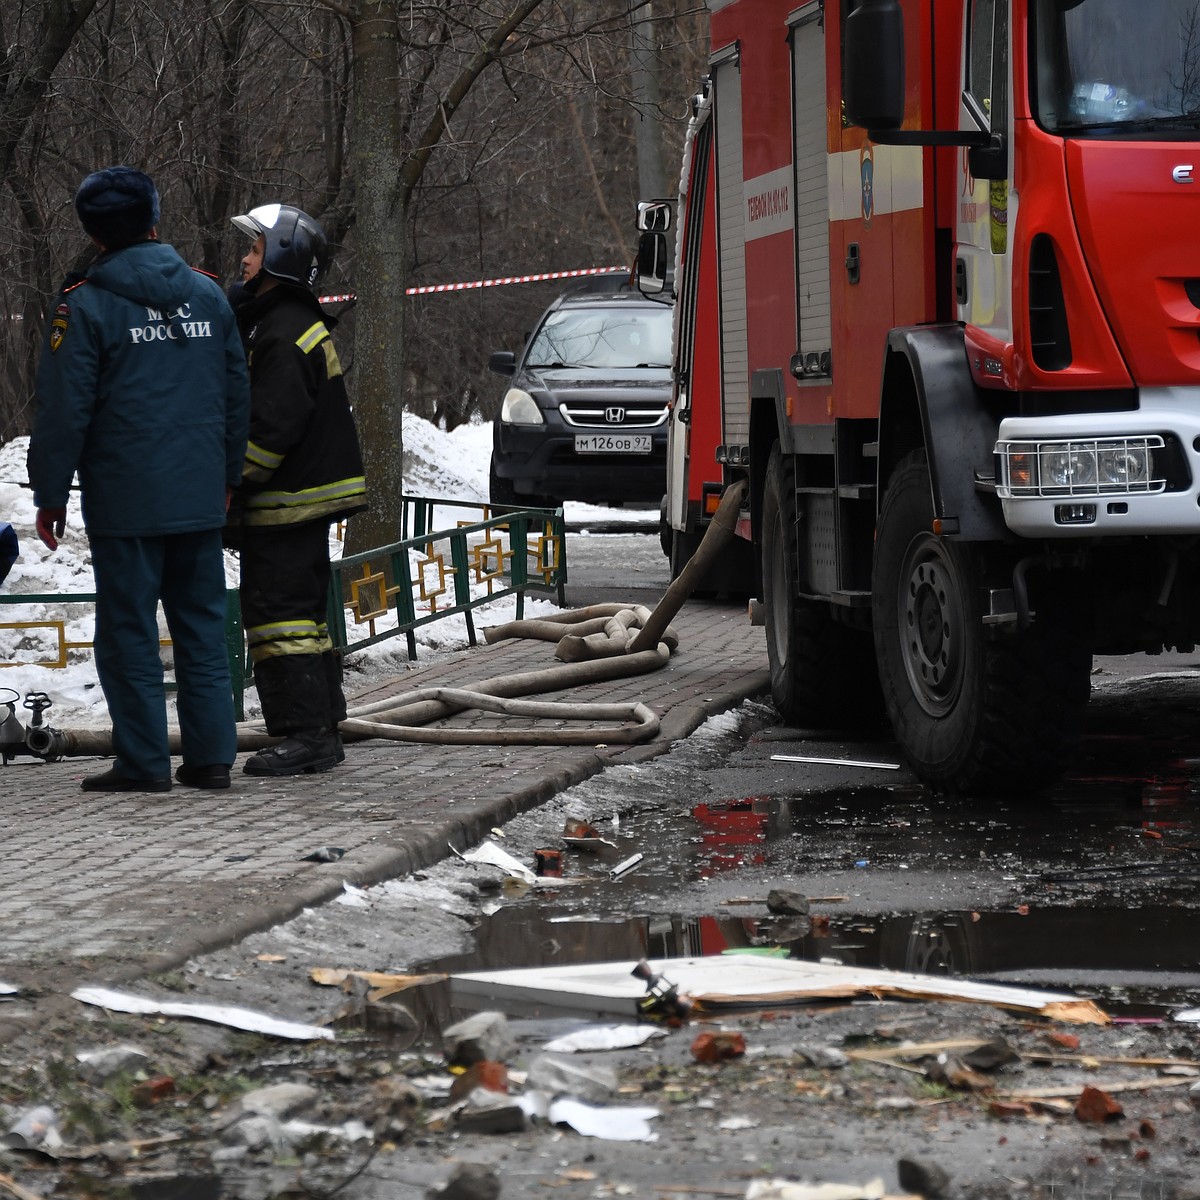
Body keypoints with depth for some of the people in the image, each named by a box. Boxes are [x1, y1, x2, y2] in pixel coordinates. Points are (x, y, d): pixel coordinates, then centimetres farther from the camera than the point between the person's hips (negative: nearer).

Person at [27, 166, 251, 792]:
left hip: (125, 504, -5)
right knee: (202, 624, 10)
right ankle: (210, 753, 9)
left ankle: (143, 759, 0)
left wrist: (50, 493, -2)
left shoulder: (84, 305, -8)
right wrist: (228, 476, 22)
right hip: (200, 498, 5)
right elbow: (237, 393, 13)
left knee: (129, 629, 1)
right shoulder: (207, 294, 7)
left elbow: (64, 410, -9)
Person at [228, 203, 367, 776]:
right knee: (303, 615, 14)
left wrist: (231, 491, -18)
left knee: (279, 615, -9)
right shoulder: (300, 326, 17)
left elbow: (269, 429, -22)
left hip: (286, 506, -11)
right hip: (310, 498, 11)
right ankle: (322, 732, 18)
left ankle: (305, 734, -11)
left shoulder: (284, 336, -17)